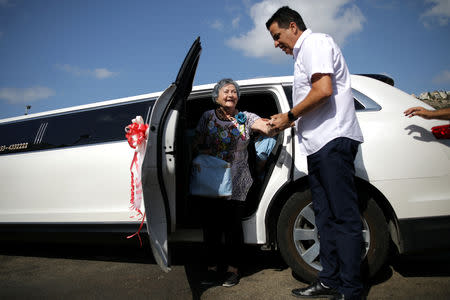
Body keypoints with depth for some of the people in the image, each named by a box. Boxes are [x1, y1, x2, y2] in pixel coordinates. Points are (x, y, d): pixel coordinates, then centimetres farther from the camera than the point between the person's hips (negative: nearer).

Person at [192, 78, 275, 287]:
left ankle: (232, 269, 13)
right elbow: (196, 144, 8)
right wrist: (202, 153, -12)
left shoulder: (245, 118, 1)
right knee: (211, 224, 2)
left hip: (237, 183, -1)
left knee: (233, 225, -2)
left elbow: (267, 128, -15)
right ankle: (212, 268, 16)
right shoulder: (208, 117, 7)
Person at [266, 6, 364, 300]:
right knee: (326, 215, 11)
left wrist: (289, 116, -9)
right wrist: (286, 121, 18)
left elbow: (323, 90, -19)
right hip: (319, 144, 11)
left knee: (344, 216, -8)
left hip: (333, 140, -11)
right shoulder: (304, 53, 26)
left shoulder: (315, 42, -3)